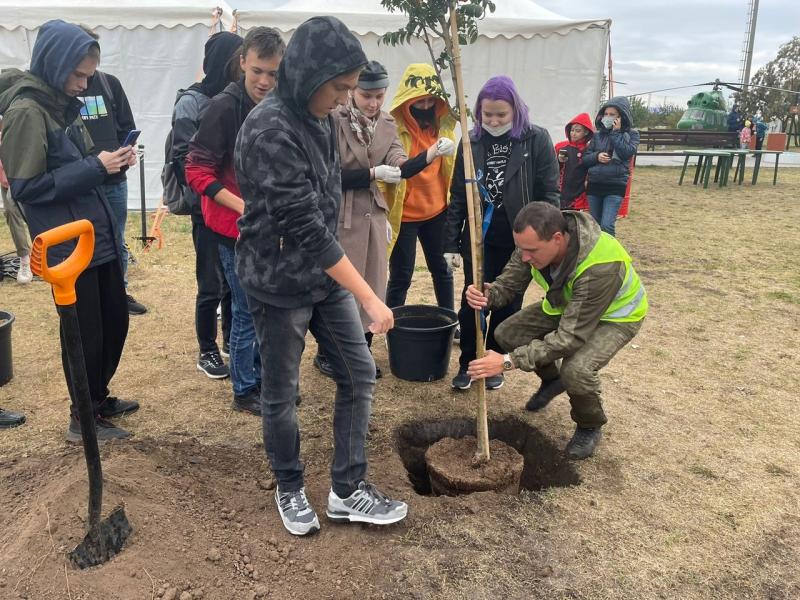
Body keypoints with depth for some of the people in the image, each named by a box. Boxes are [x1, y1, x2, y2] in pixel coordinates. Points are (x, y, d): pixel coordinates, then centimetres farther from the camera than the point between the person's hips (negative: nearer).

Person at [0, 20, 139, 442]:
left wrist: (111, 162, -1)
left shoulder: (63, 103, 11)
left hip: (98, 235, 9)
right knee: (84, 334, 3)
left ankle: (99, 398, 36)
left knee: (116, 320, 17)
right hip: (67, 245, -8)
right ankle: (82, 419, 22)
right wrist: (95, 168, -20)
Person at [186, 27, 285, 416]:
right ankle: (244, 392, 19)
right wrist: (243, 207, -26)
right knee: (248, 311, 2)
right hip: (235, 228, -6)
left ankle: (263, 378, 33)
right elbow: (197, 171, -17)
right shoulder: (223, 108, -15)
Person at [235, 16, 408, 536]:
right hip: (278, 283, -7)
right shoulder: (269, 131, -24)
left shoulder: (321, 117, 2)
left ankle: (348, 490, 21)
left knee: (360, 375, 8)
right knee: (281, 395, 10)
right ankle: (290, 491, 32)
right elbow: (305, 228, -28)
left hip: (327, 276, 8)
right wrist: (369, 297, -27)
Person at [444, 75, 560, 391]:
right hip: (479, 239, 2)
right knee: (472, 302, 3)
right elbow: (458, 196, 4)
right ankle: (467, 362, 21)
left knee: (507, 305, 9)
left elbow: (549, 195, -4)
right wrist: (451, 243, 1)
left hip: (519, 241, -1)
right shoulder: (472, 142, 2)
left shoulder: (536, 140, -6)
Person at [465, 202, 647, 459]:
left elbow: (570, 337, -40)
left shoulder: (600, 267, -43)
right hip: (566, 305, 7)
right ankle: (552, 379, 22)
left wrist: (509, 361, -43)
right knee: (507, 333, -7)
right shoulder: (535, 242, -24)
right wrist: (487, 295, -39)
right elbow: (509, 283, -14)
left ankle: (590, 427, 2)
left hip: (614, 315, -6)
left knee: (576, 369, -32)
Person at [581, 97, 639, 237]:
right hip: (594, 184, 4)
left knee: (607, 226, -17)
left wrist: (616, 133, -10)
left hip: (615, 186, -4)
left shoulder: (631, 134, 3)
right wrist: (596, 156, -12)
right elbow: (585, 158, 8)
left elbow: (627, 153, -14)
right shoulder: (598, 135, 9)